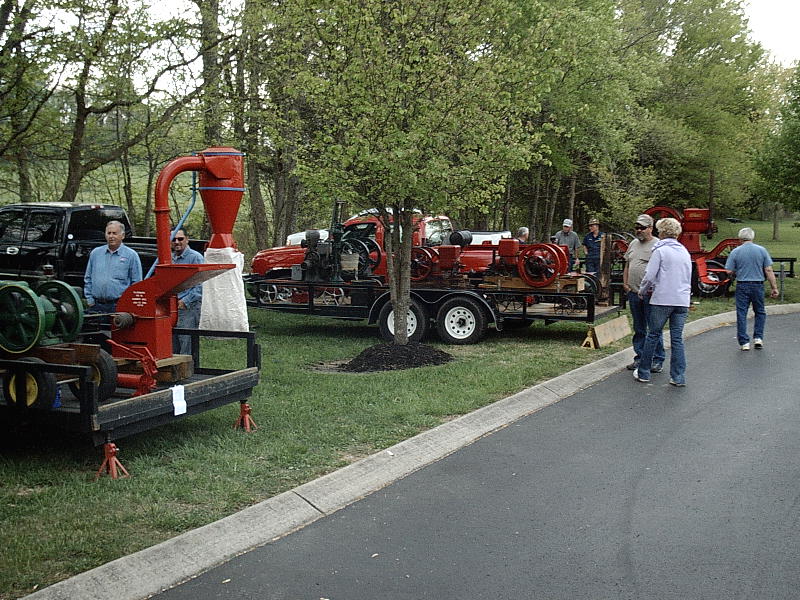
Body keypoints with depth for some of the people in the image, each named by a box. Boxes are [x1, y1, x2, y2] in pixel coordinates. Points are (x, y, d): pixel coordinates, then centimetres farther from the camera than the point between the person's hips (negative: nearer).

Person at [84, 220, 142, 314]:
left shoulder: (131, 255, 2)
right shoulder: (95, 253, 14)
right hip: (96, 306, 3)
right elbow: (88, 279, 19)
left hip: (119, 307, -3)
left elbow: (136, 283, 1)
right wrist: (90, 300, 10)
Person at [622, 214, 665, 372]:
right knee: (638, 329, 13)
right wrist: (625, 283, 12)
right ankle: (639, 358, 20)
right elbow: (627, 266, 24)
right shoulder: (633, 244, 16)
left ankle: (657, 360, 3)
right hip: (633, 293, 7)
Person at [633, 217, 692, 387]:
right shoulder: (685, 252, 14)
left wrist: (643, 291, 9)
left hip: (662, 300, -5)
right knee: (677, 339, 6)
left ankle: (643, 373, 12)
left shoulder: (660, 251, -6)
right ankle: (679, 377, 4)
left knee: (653, 335, 6)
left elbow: (649, 276, -11)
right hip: (682, 300, 5)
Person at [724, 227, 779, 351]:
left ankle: (744, 342, 4)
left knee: (741, 314, 5)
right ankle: (758, 337, 10)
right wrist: (774, 287, 2)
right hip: (758, 285, 1)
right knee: (760, 312, 18)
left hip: (742, 286, -1)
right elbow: (768, 270, -3)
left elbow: (729, 271, -4)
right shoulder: (761, 250, -1)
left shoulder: (735, 252, -4)